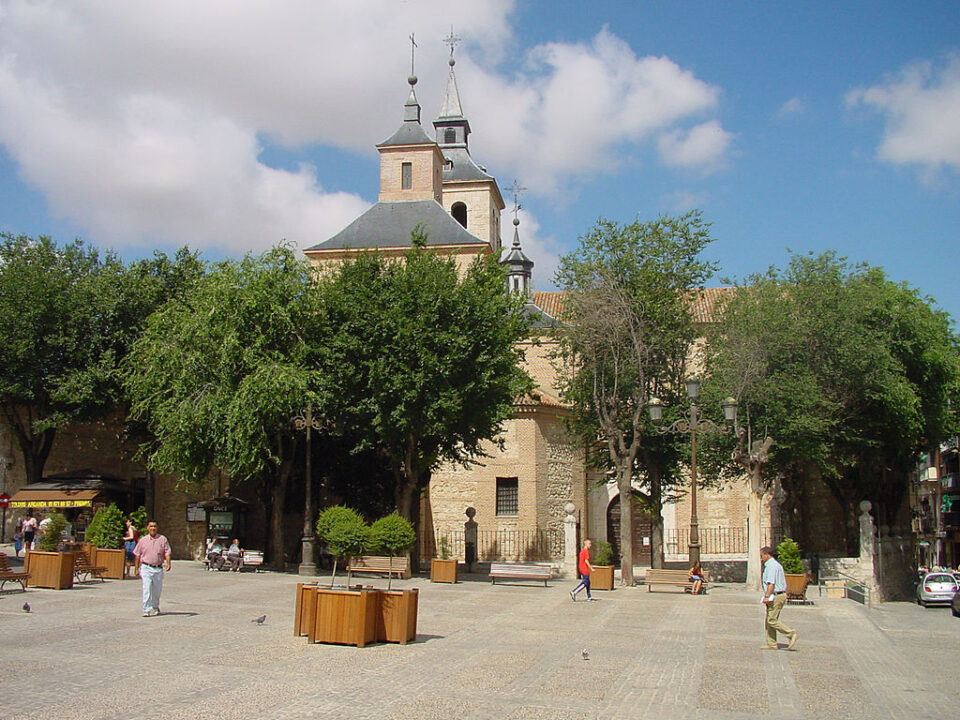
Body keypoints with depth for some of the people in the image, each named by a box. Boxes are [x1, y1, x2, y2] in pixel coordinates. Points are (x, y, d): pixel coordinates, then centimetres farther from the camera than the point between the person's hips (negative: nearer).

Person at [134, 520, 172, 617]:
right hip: (146, 568, -1)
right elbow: (137, 555, 9)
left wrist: (168, 563, -17)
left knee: (157, 590, 12)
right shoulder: (143, 540, 6)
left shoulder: (162, 539, 4)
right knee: (147, 590, -10)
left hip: (158, 569, 1)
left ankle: (155, 607, 32)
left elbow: (167, 553, 0)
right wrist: (136, 568, 6)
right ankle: (147, 610, -10)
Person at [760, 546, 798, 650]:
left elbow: (771, 583, -22)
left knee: (772, 620, -11)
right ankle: (772, 644, 8)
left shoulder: (771, 565, -14)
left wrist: (766, 596, -24)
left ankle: (791, 634, -8)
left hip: (775, 596, -11)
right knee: (768, 621, 9)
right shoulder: (776, 564, 19)